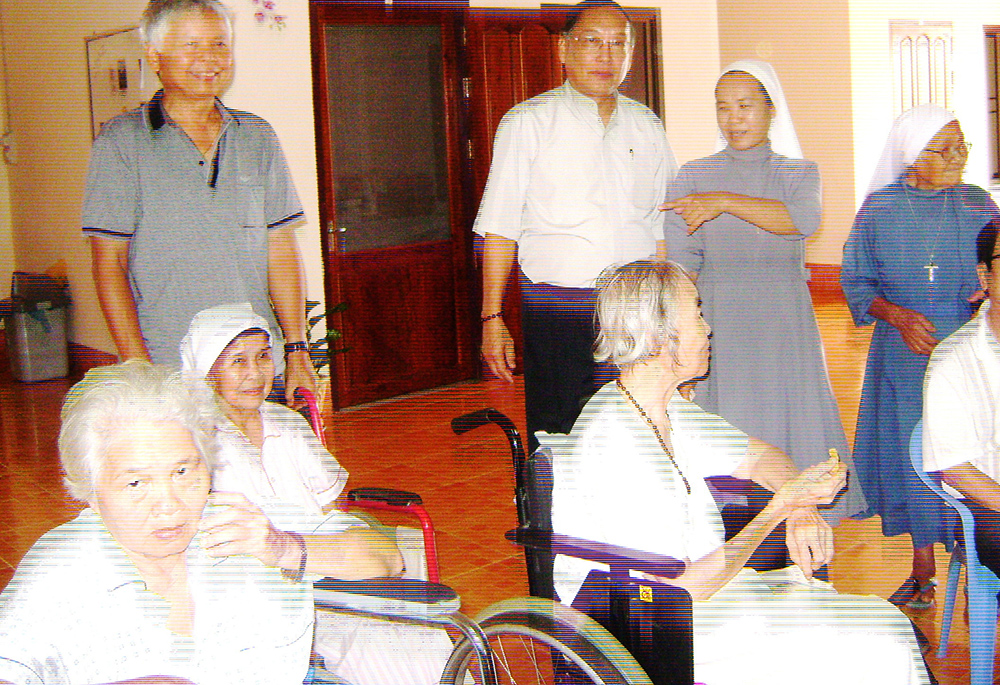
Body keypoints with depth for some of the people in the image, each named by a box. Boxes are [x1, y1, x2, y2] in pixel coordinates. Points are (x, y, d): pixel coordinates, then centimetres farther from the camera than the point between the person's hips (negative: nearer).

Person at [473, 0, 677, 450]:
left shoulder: (647, 128, 12)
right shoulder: (528, 123, 1)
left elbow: (663, 229, 15)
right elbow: (499, 229, -2)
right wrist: (492, 317, -9)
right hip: (556, 309, -3)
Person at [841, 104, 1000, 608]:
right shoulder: (879, 208, 3)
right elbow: (856, 281, 4)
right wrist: (897, 315, -12)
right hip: (903, 353, 0)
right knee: (909, 453, 5)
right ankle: (922, 571, 21)